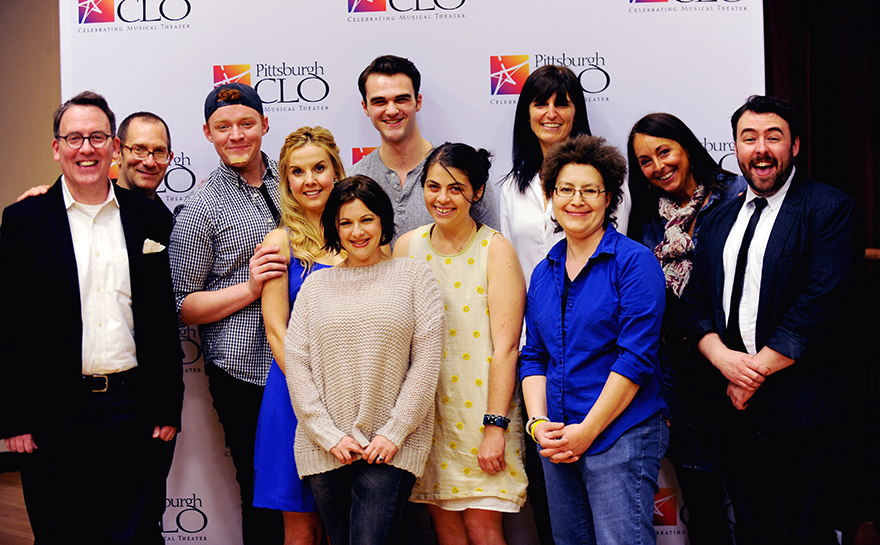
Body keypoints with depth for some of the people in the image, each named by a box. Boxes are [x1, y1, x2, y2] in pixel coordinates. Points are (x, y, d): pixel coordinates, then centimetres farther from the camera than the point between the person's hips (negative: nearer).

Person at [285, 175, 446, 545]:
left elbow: (426, 361, -1)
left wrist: (394, 432, -8)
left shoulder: (413, 276, 5)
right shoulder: (316, 284, 11)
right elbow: (294, 362, 5)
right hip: (326, 449, 3)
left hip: (391, 447, -3)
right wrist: (328, 436, -4)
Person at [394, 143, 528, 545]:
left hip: (482, 409, -3)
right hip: (427, 411, 3)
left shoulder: (495, 249, -6)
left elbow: (505, 345, -11)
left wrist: (495, 426, -15)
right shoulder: (407, 247, 5)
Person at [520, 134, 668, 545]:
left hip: (621, 435, -6)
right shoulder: (543, 273, 12)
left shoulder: (634, 261, -7)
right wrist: (538, 423, -2)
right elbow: (534, 356, 13)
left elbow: (635, 357, -13)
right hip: (557, 440, 6)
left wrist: (587, 431, -13)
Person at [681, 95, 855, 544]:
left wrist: (757, 370, -14)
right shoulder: (719, 219, 13)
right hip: (737, 406, 5)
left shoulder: (828, 209, -5)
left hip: (800, 407, -5)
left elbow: (820, 303, -15)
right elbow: (695, 302, 10)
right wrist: (723, 358, -9)